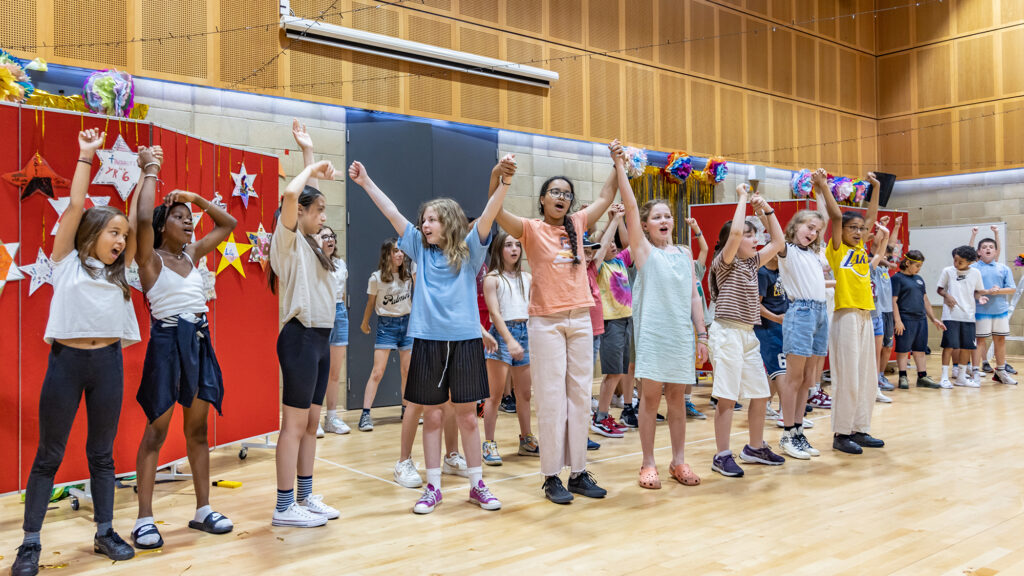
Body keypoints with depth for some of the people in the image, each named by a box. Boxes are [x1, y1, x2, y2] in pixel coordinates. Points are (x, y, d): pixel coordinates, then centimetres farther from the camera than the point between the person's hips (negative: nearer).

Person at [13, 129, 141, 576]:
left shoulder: (118, 270, 13)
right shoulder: (67, 261, 4)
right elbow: (75, 206, -2)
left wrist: (149, 175, 14)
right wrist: (86, 157, 3)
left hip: (108, 362, 4)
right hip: (66, 361, -3)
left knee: (102, 453, 12)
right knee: (49, 455, 5)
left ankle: (105, 532, 21)